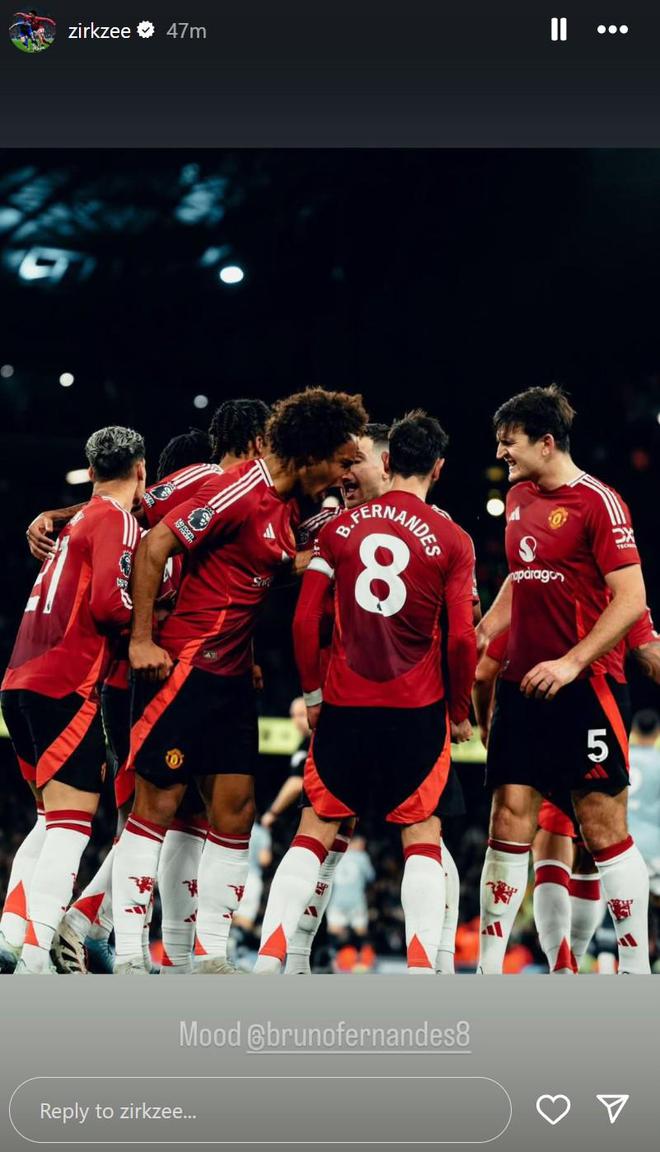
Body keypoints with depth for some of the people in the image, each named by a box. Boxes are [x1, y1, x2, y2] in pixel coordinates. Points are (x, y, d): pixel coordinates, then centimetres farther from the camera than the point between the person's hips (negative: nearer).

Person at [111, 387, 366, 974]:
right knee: (158, 803, -5)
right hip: (187, 663, -9)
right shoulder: (238, 492, -15)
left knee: (236, 809, 6)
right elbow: (153, 547, -16)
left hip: (233, 674, 9)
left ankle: (213, 958, 11)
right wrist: (142, 639, -16)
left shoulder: (284, 506, 11)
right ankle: (127, 958, 0)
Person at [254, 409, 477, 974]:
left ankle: (267, 961, 2)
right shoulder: (452, 539, -3)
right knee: (422, 836, 9)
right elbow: (462, 638, -7)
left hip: (343, 704, 2)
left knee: (315, 830, 11)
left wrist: (313, 695, 14)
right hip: (417, 710, -2)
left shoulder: (341, 527, 4)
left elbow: (305, 621, 1)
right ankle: (422, 967, -2)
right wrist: (461, 712, 7)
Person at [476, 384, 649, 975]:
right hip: (523, 683, 6)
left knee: (604, 827, -3)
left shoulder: (598, 501, -10)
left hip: (586, 685, -6)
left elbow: (631, 599, -15)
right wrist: (481, 636, 17)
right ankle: (487, 970, 6)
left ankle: (636, 970, 6)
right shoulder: (519, 498, 13)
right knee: (510, 820, 2)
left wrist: (572, 662, -21)